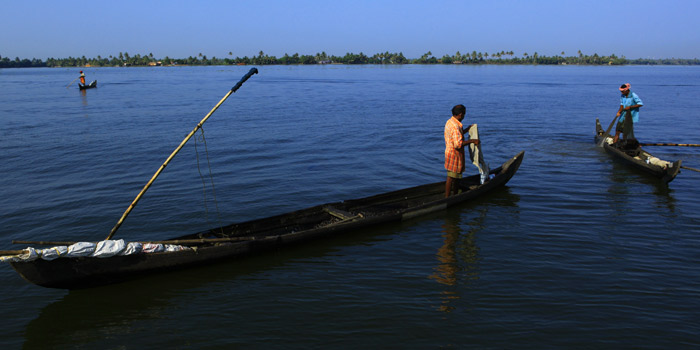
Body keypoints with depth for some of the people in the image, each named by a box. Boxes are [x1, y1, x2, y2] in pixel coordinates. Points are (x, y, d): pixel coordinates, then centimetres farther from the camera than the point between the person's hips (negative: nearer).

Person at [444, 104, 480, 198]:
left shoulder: (449, 122, 8)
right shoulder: (455, 126, -24)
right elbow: (458, 144, -30)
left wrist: (466, 130, 21)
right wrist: (472, 141, -23)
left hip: (450, 152, 10)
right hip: (454, 155, -10)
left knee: (457, 176, 19)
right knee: (451, 177, -3)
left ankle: (455, 195, 30)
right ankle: (447, 198, 3)